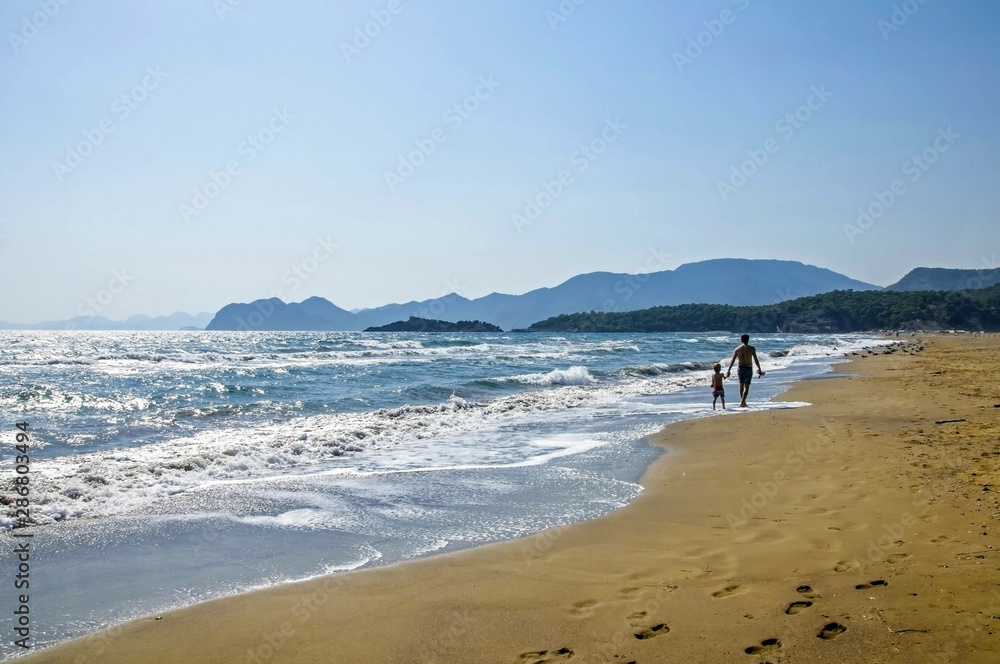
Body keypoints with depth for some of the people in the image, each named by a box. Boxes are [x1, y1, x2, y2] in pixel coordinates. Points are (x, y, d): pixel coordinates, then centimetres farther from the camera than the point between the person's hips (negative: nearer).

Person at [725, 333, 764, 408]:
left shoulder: (737, 349, -1)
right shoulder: (751, 348, -7)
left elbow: (732, 361, -3)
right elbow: (756, 360, -6)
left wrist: (728, 371, 0)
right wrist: (759, 370, 3)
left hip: (740, 369, 3)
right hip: (748, 369, -3)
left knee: (741, 385, 18)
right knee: (746, 387, -1)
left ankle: (743, 402, 28)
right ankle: (742, 403, -14)